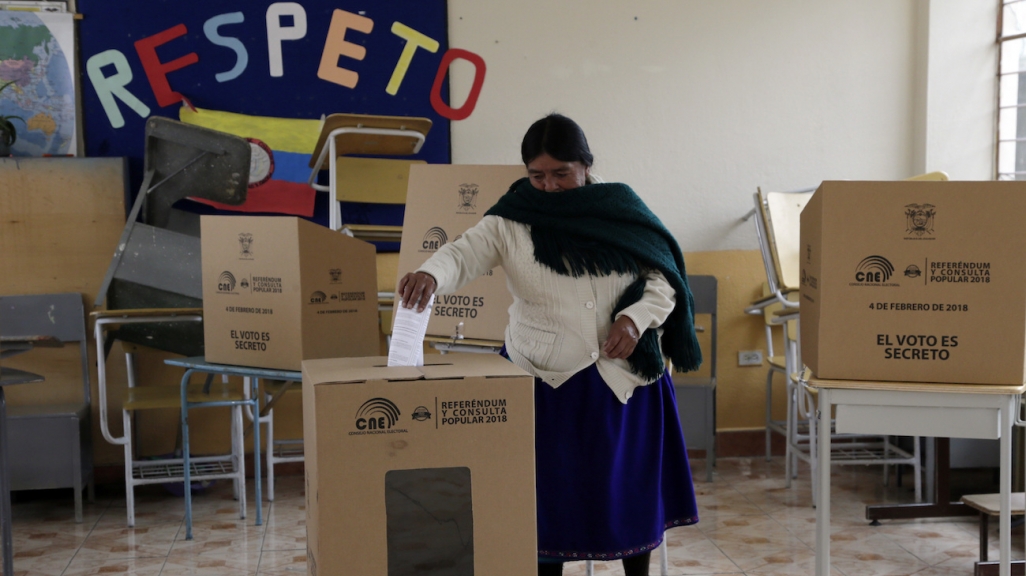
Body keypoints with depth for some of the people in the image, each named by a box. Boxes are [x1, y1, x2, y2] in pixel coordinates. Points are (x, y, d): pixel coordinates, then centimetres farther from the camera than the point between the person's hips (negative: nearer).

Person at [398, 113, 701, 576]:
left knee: (631, 488, 11)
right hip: (546, 382, -1)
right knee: (548, 495, 5)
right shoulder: (510, 222, -4)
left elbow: (665, 278, 3)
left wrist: (635, 318, -15)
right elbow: (463, 255, -19)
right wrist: (430, 275, -41)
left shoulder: (622, 210, 0)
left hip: (624, 379, 1)